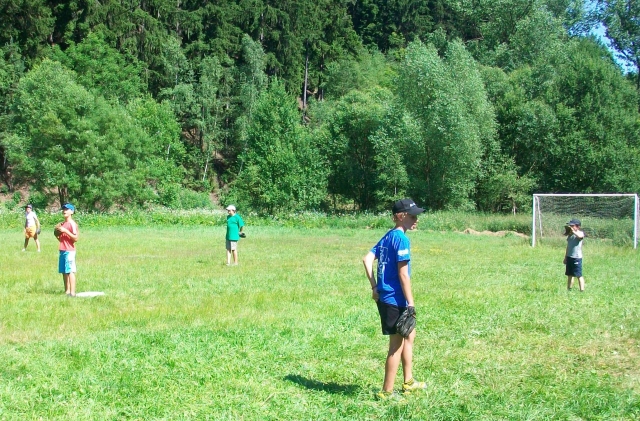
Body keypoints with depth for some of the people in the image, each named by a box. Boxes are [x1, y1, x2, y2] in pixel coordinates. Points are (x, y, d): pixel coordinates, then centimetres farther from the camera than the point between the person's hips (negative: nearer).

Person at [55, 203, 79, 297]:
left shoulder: (72, 224, -8)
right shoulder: (62, 224, 18)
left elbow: (76, 238, -16)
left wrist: (65, 231, -19)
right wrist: (57, 234, 6)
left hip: (69, 251, -9)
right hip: (62, 250, 9)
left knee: (70, 271, -11)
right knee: (64, 272, 9)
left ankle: (72, 292, -13)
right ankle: (67, 291, 14)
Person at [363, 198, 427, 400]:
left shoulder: (387, 237, 11)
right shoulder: (401, 238, -16)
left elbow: (367, 259, 10)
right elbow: (403, 274, -19)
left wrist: (374, 286, 11)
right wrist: (411, 303, -15)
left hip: (384, 297, 10)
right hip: (395, 299, -10)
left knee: (409, 335, 22)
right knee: (397, 344, 1)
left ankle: (409, 382, 33)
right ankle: (386, 392, 9)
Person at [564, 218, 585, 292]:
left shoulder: (580, 233, -8)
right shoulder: (570, 234, 14)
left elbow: (580, 236, -35)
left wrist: (572, 230, -31)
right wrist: (565, 257, 21)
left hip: (577, 257, -8)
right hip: (569, 257, 8)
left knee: (579, 275, -7)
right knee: (569, 275, 14)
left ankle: (582, 290, -6)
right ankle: (569, 289, 22)